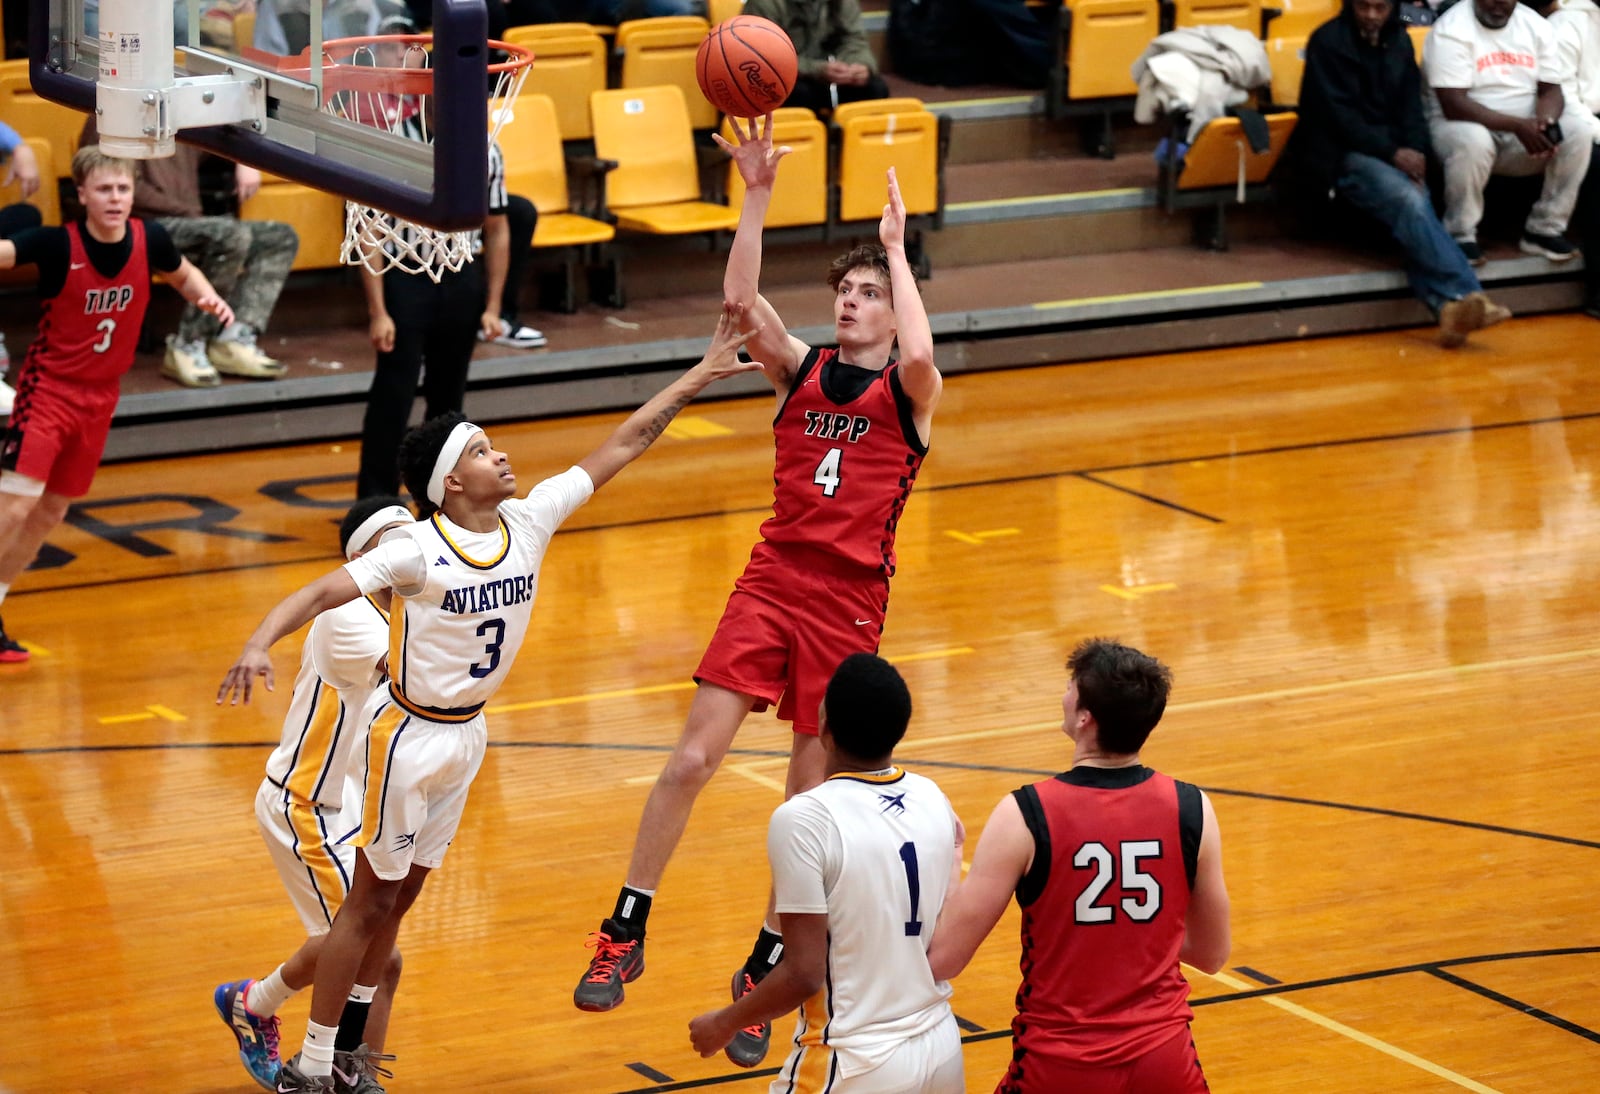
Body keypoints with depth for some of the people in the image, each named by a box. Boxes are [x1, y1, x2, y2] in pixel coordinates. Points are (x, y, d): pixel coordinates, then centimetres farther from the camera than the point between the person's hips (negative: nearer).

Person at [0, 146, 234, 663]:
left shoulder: (148, 240, -7)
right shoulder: (59, 244, -21)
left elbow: (182, 274, 14)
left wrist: (206, 297, -6)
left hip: (99, 397, 5)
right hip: (48, 388, -5)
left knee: (50, 513, 13)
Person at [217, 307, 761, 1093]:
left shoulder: (529, 520, -5)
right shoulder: (418, 550, -22)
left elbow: (621, 446, -1)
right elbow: (326, 591, -29)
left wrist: (699, 376, -1)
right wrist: (260, 643, -46)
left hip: (467, 733, 6)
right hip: (412, 734, -6)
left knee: (399, 897, 15)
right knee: (371, 901, 2)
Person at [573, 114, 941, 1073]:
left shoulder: (911, 392, 0)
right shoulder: (800, 370, 8)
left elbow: (920, 356, -26)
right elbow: (740, 302, -9)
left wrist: (898, 248, -16)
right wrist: (758, 195, -17)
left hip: (852, 598, -2)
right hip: (773, 579, 2)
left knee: (811, 795, 3)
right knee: (694, 756, -7)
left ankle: (765, 971, 18)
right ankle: (625, 936, 4)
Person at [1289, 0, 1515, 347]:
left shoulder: (1399, 42, 17)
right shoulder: (1328, 42, -1)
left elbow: (1410, 107, 15)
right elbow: (1338, 114, -8)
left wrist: (1415, 152, -6)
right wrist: (1391, 153, -16)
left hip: (1396, 152, 5)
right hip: (1342, 156, -5)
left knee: (1414, 206, -28)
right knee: (1408, 200, -33)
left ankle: (1449, 308, -47)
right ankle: (1466, 296, -47)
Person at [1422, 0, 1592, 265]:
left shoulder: (1536, 25, 3)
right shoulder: (1451, 30, -15)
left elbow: (1551, 90, 1)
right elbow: (1453, 105, -23)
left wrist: (1545, 122, -24)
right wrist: (1518, 126, -30)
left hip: (1526, 126, 5)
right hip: (1462, 124, -5)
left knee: (1576, 132, -21)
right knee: (1472, 141, -39)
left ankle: (1544, 229, -9)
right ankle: (1460, 235, -19)